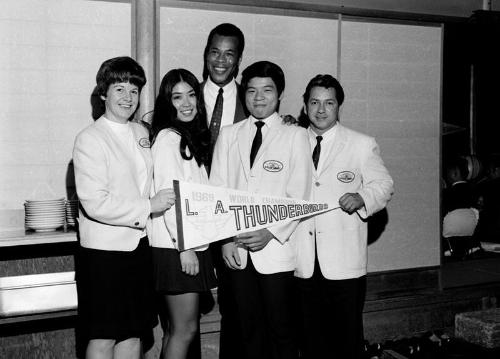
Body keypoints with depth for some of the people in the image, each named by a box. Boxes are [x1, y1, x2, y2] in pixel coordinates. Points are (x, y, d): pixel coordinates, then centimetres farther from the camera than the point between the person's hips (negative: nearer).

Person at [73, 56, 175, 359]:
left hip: (140, 245, 6)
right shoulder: (90, 140, -11)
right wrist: (149, 207, -17)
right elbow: (95, 203, -19)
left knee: (134, 334, 14)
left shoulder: (141, 133, 9)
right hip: (105, 249, -6)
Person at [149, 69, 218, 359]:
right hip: (176, 248, -8)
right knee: (185, 329, -3)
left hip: (195, 243, 8)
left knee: (182, 328, 12)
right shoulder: (168, 137, -11)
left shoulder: (194, 137, 16)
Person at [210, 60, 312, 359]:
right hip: (237, 251, 3)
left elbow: (299, 197, -2)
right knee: (250, 330, 9)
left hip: (276, 248, -2)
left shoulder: (295, 136, 3)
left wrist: (271, 233, -13)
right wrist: (225, 239, -4)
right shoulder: (229, 135, 11)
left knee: (282, 331, 2)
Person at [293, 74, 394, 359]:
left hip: (344, 261, -2)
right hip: (304, 261, 3)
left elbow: (383, 185, 1)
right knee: (311, 334, 10)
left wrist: (362, 198, -18)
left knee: (347, 334, 4)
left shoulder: (363, 145, 5)